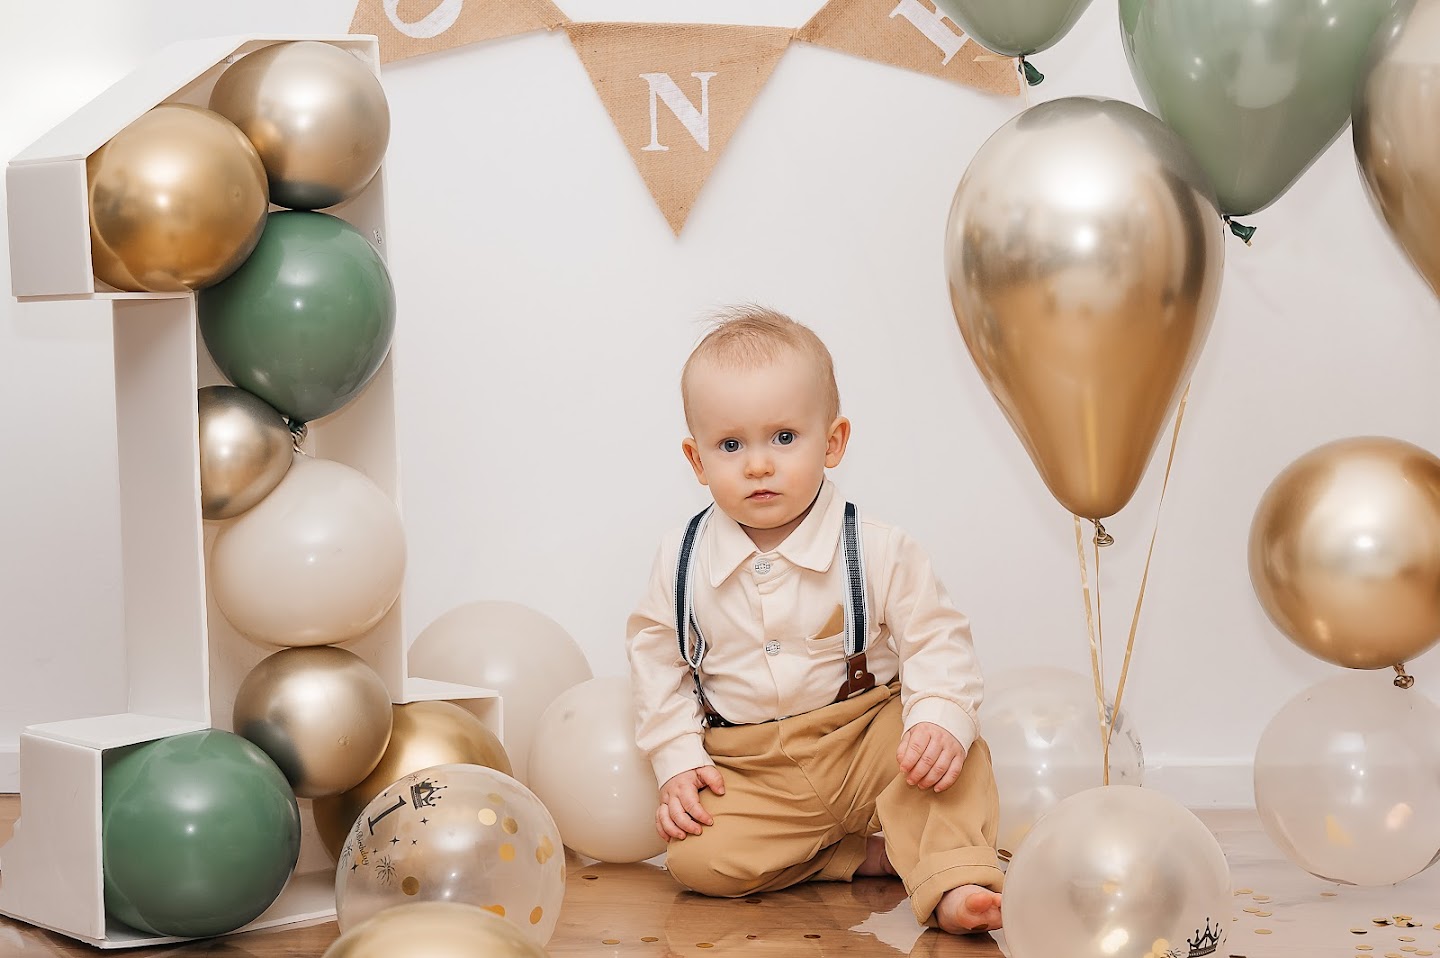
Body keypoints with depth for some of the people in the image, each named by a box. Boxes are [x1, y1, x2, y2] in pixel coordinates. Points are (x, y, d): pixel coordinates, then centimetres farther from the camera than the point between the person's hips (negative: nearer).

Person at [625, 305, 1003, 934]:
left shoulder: (877, 552, -9)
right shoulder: (682, 562, -3)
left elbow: (936, 641, -7)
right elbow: (657, 660, 7)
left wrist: (941, 718, -26)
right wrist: (678, 760, -3)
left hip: (865, 742, -2)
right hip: (750, 774, 2)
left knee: (956, 758, -28)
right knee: (696, 857, -23)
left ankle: (952, 884, -26)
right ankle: (865, 855, -14)